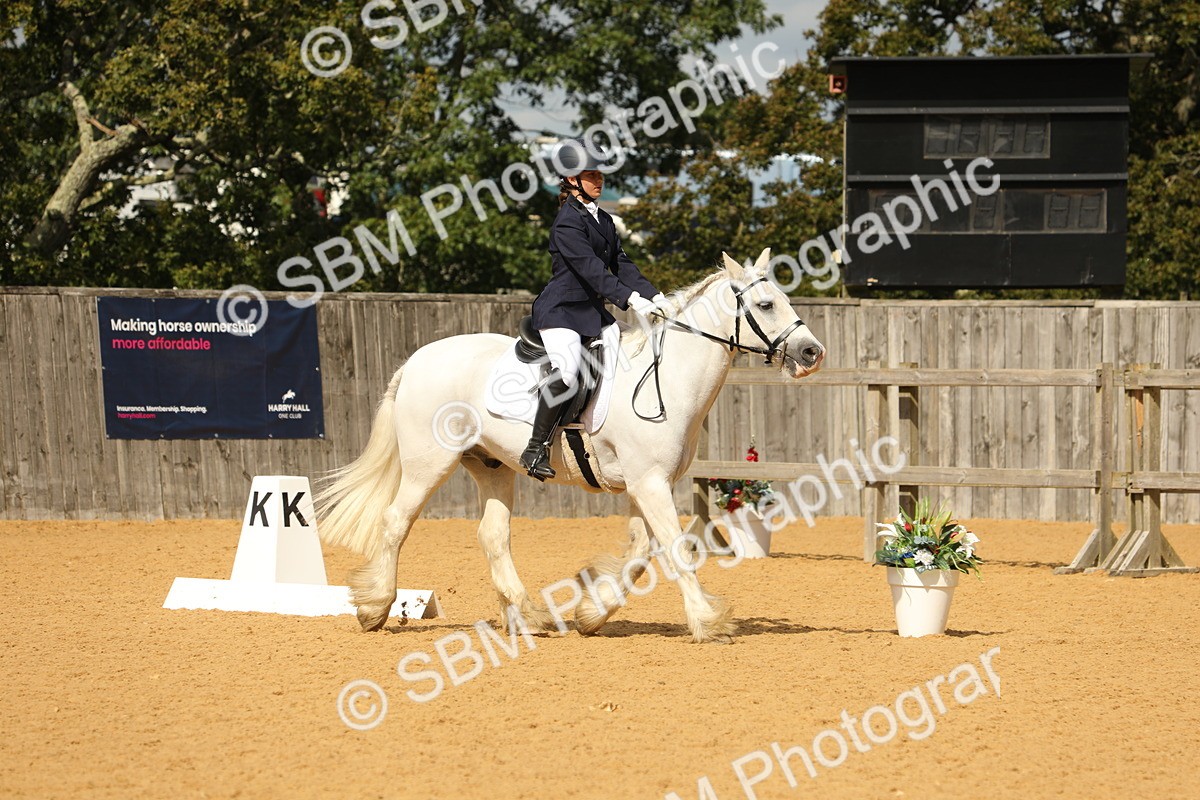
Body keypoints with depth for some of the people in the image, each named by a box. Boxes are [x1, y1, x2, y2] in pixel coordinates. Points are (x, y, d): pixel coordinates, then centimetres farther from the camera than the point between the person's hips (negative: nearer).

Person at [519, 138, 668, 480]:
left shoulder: (603, 220, 15)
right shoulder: (568, 222, -13)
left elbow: (621, 264, 14)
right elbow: (591, 268, -22)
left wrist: (654, 296, 2)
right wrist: (630, 299, -29)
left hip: (593, 311, 10)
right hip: (561, 310, -10)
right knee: (567, 371, -30)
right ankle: (536, 449, -24)